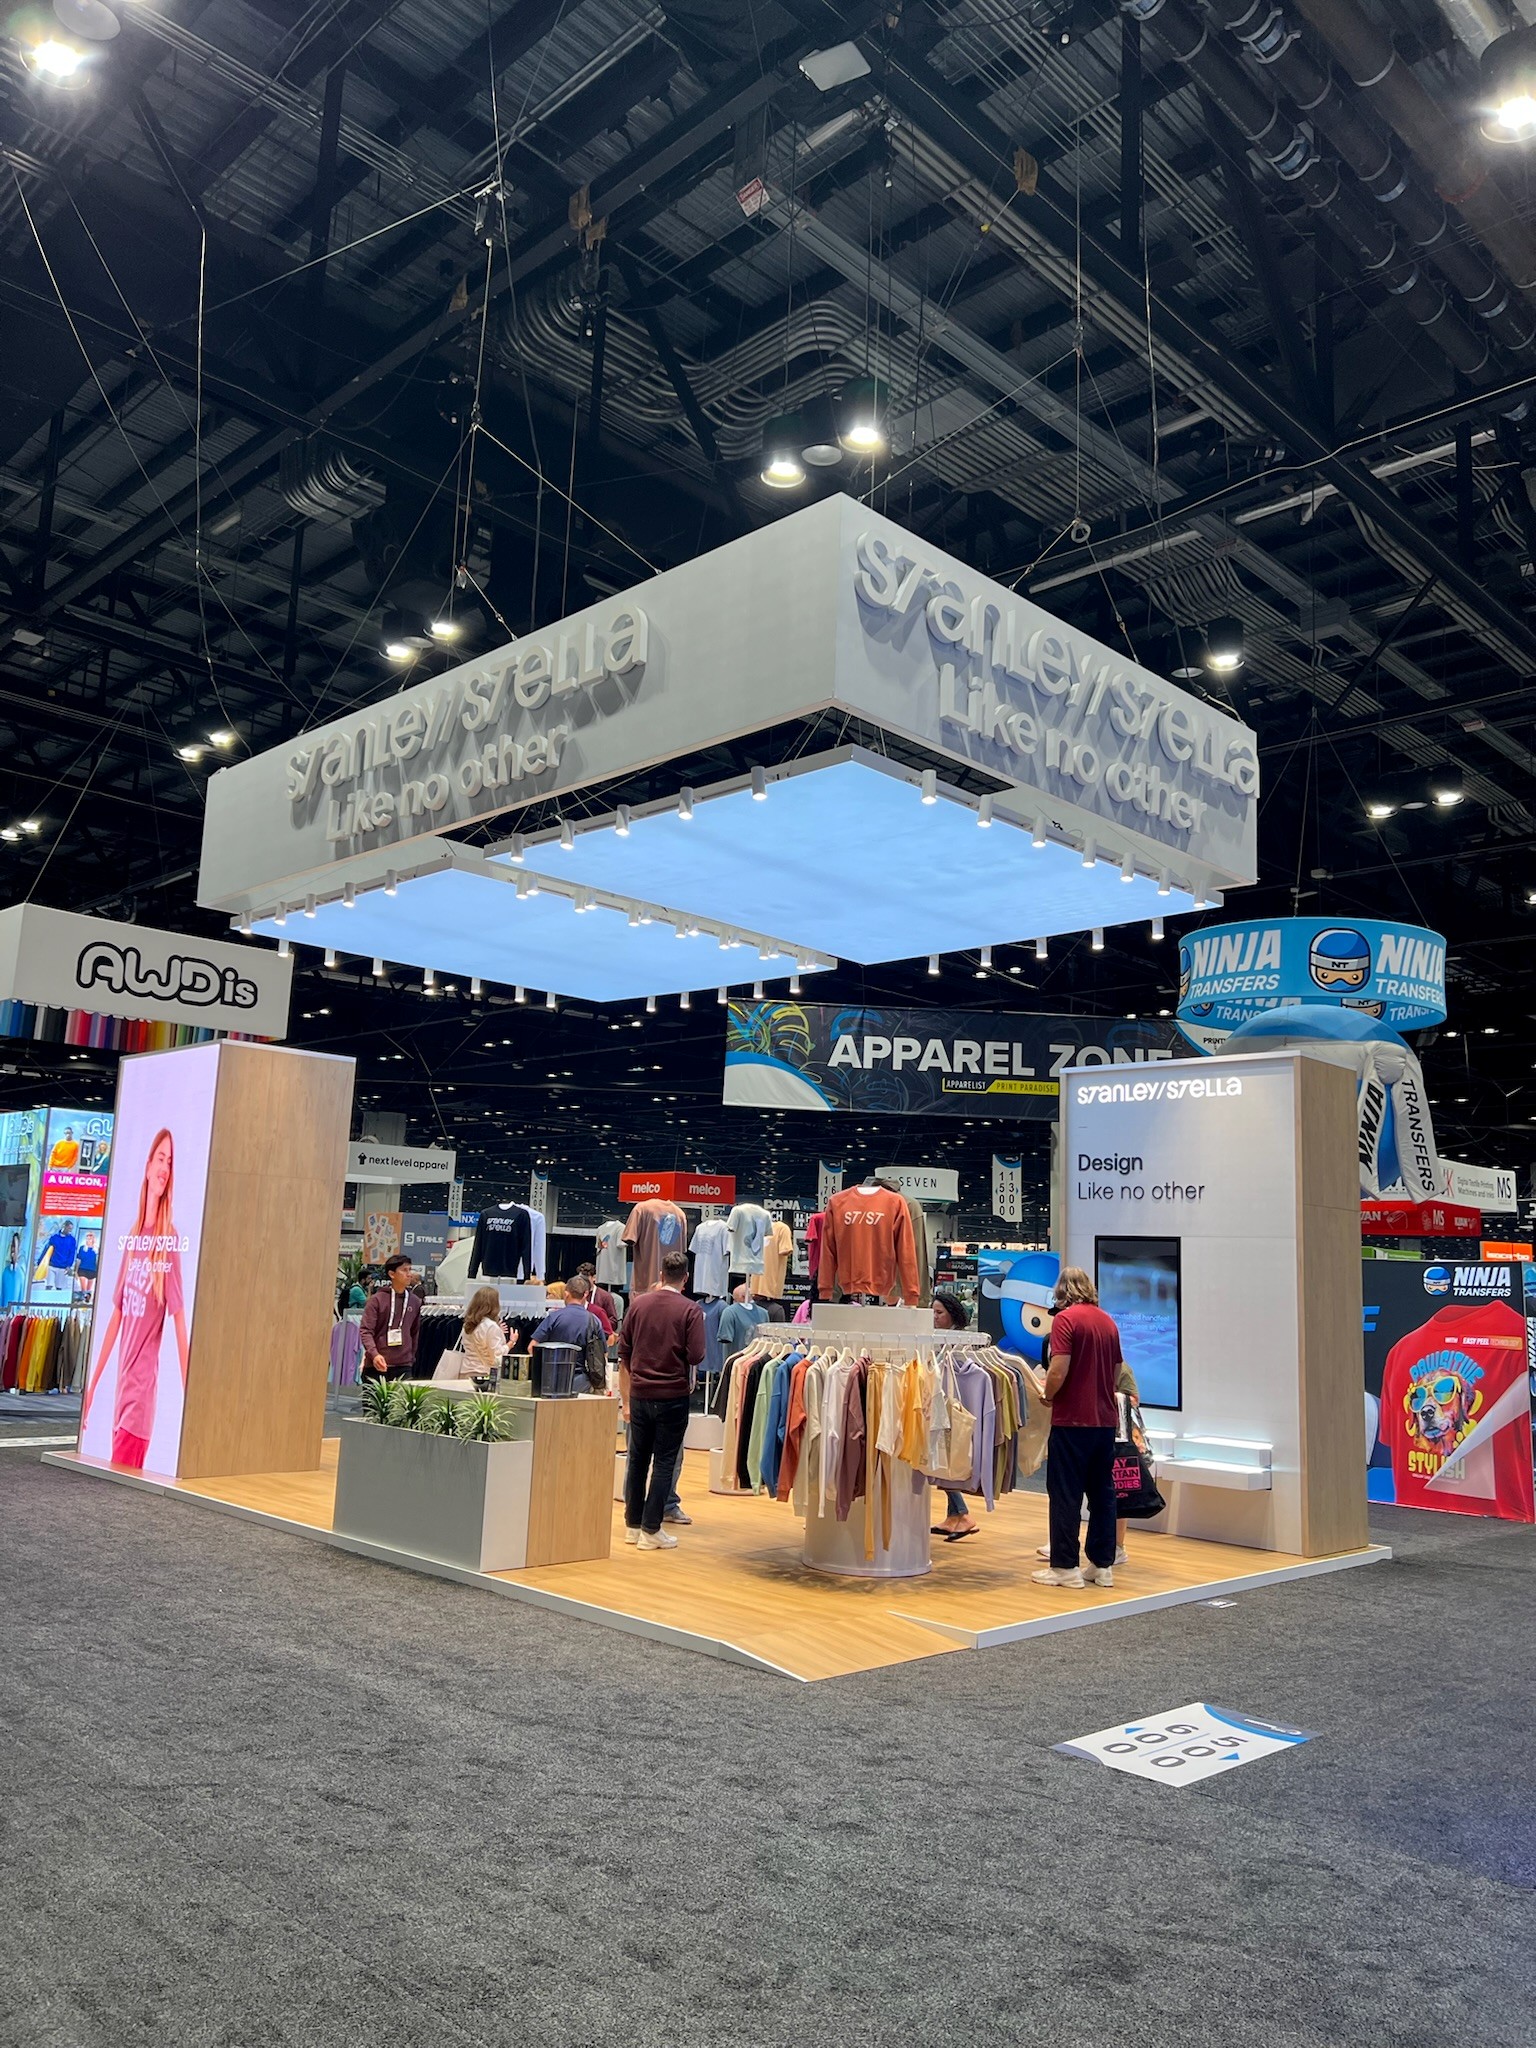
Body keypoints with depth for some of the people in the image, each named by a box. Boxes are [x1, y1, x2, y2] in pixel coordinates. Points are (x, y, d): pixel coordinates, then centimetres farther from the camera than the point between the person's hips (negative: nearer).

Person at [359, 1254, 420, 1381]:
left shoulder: (415, 1302, 8)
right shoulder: (377, 1300, -4)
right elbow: (365, 1330, -10)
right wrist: (374, 1354, -24)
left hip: (403, 1366, 3)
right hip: (375, 1366, -3)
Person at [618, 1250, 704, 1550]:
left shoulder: (638, 1304, 4)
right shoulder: (691, 1311, -8)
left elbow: (624, 1355, 7)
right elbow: (696, 1356, -14)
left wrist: (626, 1399, 13)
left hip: (640, 1394, 4)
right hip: (673, 1396, -4)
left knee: (637, 1460, 14)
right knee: (664, 1462, 3)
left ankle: (632, 1525, 21)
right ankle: (651, 1530, 4)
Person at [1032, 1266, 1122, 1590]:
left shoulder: (1066, 1318, -11)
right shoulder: (1108, 1321, 10)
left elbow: (1058, 1372, -18)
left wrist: (1048, 1396, 0)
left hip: (1072, 1420, -6)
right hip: (1105, 1419, 7)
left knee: (1066, 1494, 1)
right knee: (1102, 1492, 12)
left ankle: (1065, 1567, 4)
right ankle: (1102, 1565, 17)